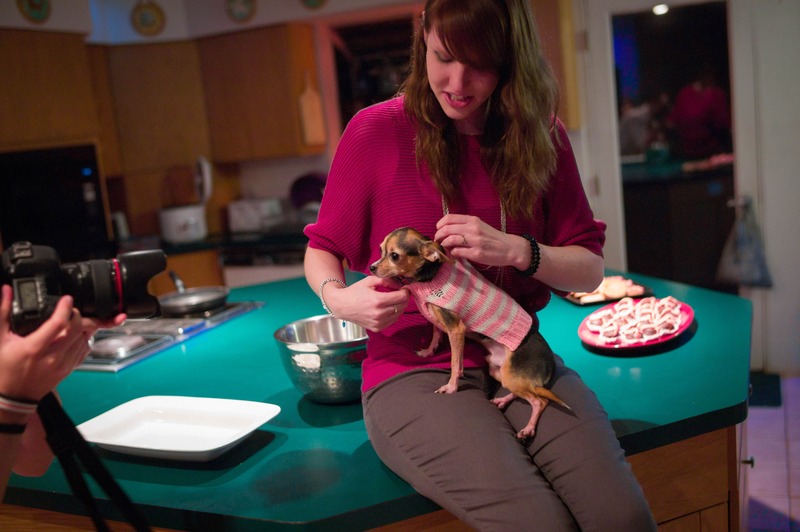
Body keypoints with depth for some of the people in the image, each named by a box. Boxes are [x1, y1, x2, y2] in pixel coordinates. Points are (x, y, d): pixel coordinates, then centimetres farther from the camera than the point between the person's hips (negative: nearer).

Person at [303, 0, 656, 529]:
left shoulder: (541, 136, 6)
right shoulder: (377, 131, -3)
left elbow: (589, 270, 6)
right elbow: (322, 249, 9)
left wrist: (515, 251, -14)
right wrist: (337, 297, -14)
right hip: (413, 371, -2)